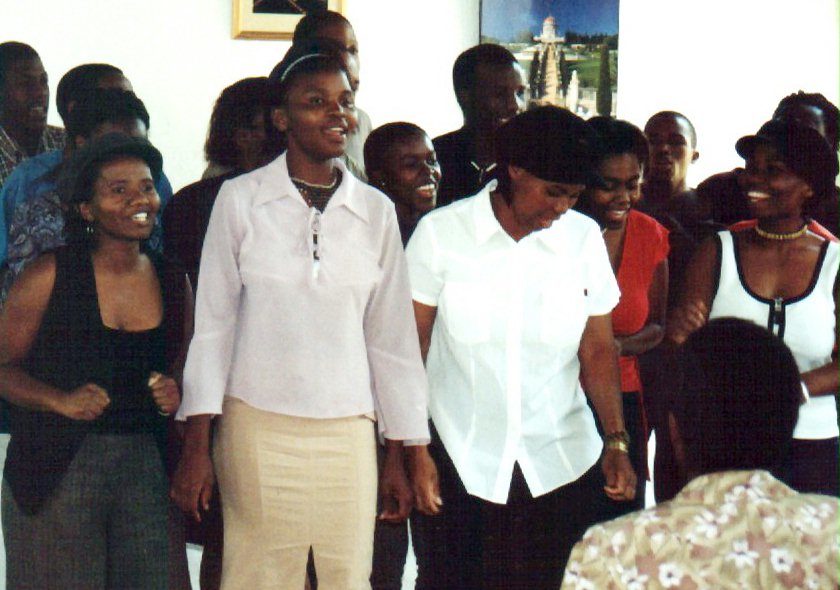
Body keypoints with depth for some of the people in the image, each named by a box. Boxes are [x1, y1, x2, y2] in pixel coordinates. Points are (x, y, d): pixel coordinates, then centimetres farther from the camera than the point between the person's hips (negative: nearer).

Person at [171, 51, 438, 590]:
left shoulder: (376, 211, 6)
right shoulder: (241, 200, 0)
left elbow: (392, 337, 11)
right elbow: (212, 324, 3)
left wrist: (403, 454, 11)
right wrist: (197, 446, -1)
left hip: (347, 432, 2)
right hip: (257, 425, -2)